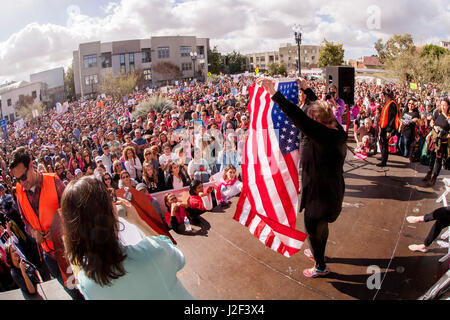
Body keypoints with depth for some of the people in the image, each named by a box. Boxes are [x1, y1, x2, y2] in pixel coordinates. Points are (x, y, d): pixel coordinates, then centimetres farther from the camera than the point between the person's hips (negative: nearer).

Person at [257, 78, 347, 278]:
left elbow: (299, 118, -41)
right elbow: (321, 109, 12)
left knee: (313, 231, 14)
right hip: (331, 192, 9)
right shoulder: (337, 131, -4)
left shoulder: (324, 136, -31)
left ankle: (320, 267, 37)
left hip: (320, 195, -9)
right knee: (321, 226, 31)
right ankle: (319, 253, 57)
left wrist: (273, 92, -42)